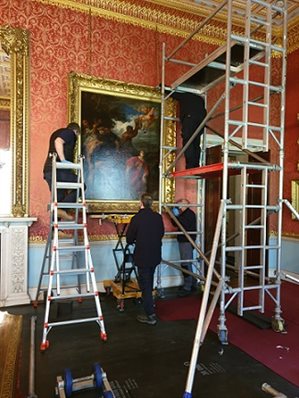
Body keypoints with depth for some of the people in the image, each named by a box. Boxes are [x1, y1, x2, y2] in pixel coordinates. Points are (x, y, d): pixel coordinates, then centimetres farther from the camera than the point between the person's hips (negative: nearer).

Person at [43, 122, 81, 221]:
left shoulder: (57, 133, 31)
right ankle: (62, 209, -14)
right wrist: (63, 160, -22)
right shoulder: (70, 133, 4)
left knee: (58, 197, 9)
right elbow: (58, 141, -16)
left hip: (48, 170, 9)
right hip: (59, 169, -9)